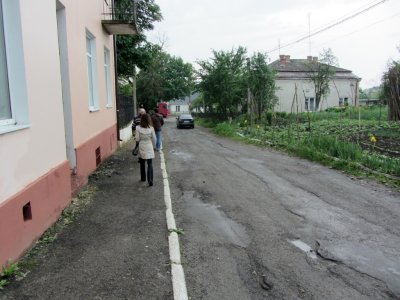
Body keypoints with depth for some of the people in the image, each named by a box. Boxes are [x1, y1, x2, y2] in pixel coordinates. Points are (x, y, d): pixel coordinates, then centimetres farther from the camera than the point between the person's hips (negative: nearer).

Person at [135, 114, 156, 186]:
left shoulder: (138, 128, -10)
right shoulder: (151, 128, -8)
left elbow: (137, 139, -8)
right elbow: (154, 139, -1)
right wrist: (153, 146, 14)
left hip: (142, 148, 1)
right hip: (149, 147, -1)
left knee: (142, 164, 17)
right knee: (150, 164, 1)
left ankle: (143, 178, 30)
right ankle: (150, 180, -9)